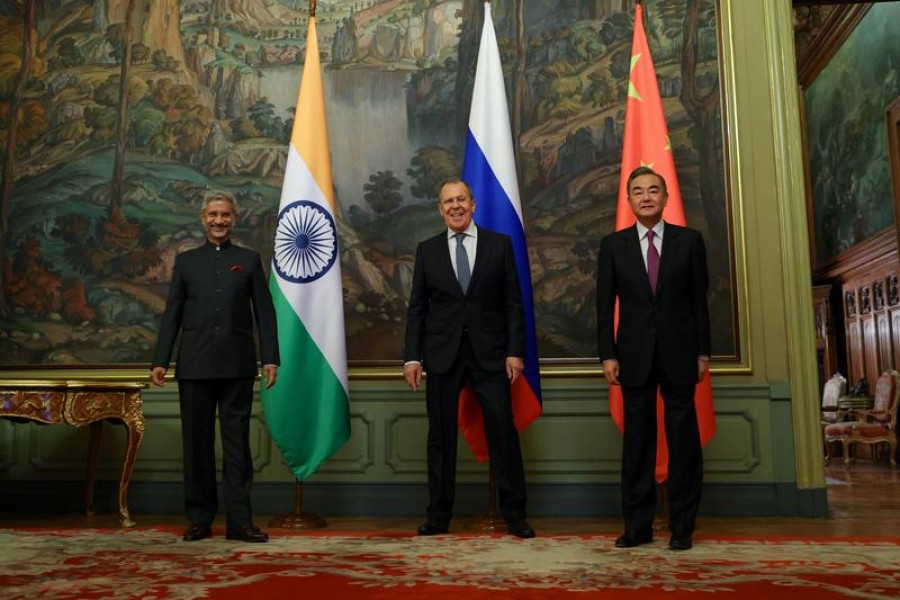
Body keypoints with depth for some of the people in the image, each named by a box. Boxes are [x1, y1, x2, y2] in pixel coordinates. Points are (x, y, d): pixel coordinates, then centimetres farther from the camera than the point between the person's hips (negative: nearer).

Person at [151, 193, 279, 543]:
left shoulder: (249, 260, 10)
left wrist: (270, 358, -4)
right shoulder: (186, 260, 13)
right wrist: (160, 360, 2)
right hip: (195, 365, 1)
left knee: (237, 443, 2)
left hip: (237, 366, -1)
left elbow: (265, 313, 5)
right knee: (197, 443, 6)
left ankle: (239, 521, 6)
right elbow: (172, 314, 9)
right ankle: (200, 518, 16)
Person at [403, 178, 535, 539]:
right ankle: (439, 515, 16)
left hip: (489, 353, -1)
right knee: (440, 435, 6)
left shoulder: (500, 244, 5)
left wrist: (515, 351, -5)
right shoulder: (427, 250, 8)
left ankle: (514, 513, 11)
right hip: (442, 354, 1)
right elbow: (417, 307, 7)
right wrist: (412, 357, 0)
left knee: (503, 432, -1)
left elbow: (513, 303, 3)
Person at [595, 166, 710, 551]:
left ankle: (682, 526, 13)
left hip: (679, 353, 0)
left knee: (683, 438, 4)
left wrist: (703, 352, 1)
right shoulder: (613, 245, 5)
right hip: (635, 355, 0)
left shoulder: (689, 240, 5)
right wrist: (607, 355, -3)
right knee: (637, 439, 5)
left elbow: (700, 299, 4)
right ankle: (637, 525, 13)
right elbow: (605, 304, 3)